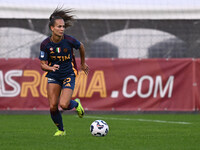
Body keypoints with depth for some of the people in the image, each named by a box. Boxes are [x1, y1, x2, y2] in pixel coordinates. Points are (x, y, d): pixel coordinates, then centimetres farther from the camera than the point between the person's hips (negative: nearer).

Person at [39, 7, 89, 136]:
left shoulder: (69, 40, -16)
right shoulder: (45, 44, -12)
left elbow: (81, 47, 7)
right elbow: (43, 64, -5)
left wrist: (83, 63, 21)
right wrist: (51, 68, -28)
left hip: (69, 75, -2)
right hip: (53, 77, 2)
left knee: (63, 104, -19)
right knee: (53, 107, -5)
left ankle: (76, 104, 17)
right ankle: (61, 130, 19)